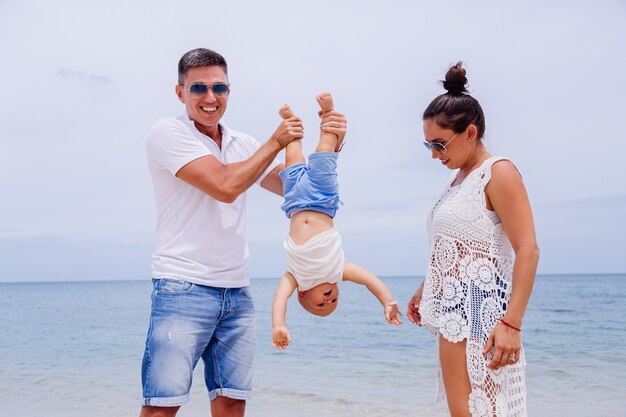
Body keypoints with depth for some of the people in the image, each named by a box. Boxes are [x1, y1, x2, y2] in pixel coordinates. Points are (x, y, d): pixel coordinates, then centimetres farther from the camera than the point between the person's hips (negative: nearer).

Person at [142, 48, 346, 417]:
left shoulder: (243, 145, 14)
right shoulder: (168, 132, -4)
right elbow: (225, 186, -16)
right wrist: (275, 143, -5)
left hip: (237, 292, 6)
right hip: (183, 286, -5)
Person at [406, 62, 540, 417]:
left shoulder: (498, 172, -8)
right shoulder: (459, 179, 17)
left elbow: (528, 251, -16)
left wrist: (512, 323, -23)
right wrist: (423, 292, 27)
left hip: (481, 317, -8)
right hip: (454, 314, 8)